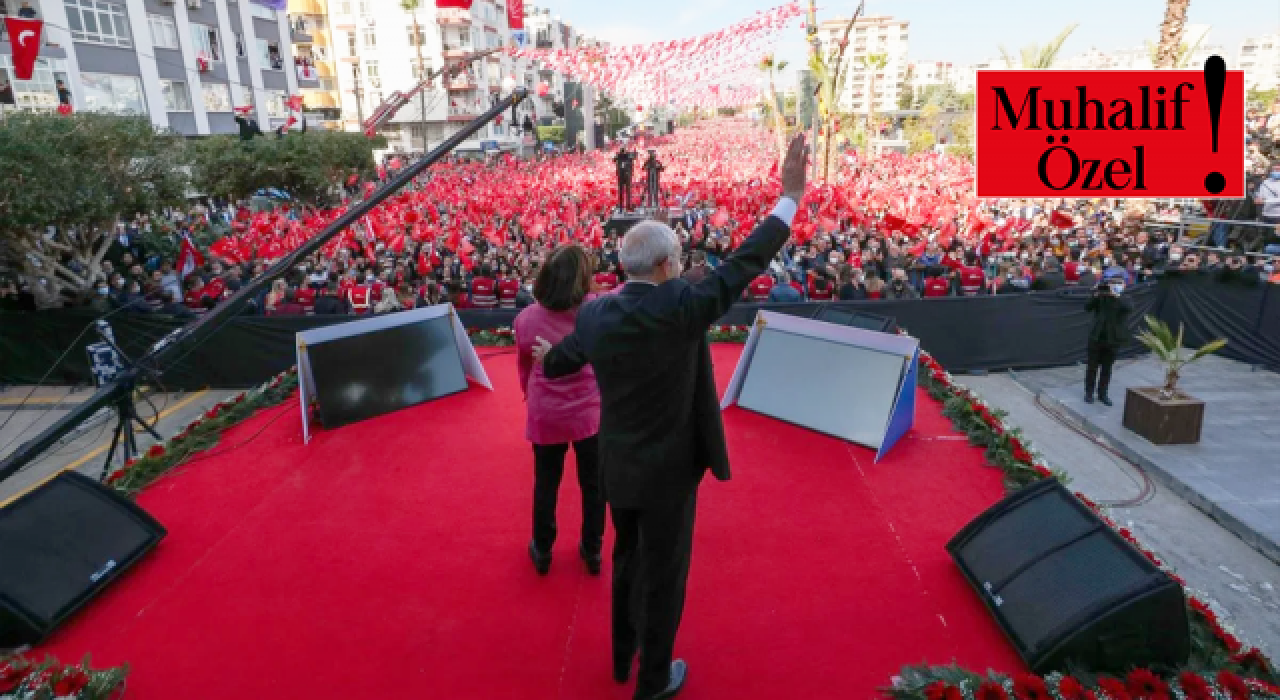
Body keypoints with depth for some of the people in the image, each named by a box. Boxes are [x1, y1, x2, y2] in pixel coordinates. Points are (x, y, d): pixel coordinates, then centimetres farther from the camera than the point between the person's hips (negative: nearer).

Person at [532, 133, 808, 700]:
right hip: (668, 469, -6)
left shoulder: (594, 314, -7)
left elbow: (561, 361, 12)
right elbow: (744, 265, -19)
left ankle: (623, 654, 48)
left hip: (617, 465, 6)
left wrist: (547, 356, 37)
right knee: (665, 575, 15)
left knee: (626, 558, 27)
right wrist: (790, 197, -11)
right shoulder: (680, 308, -25)